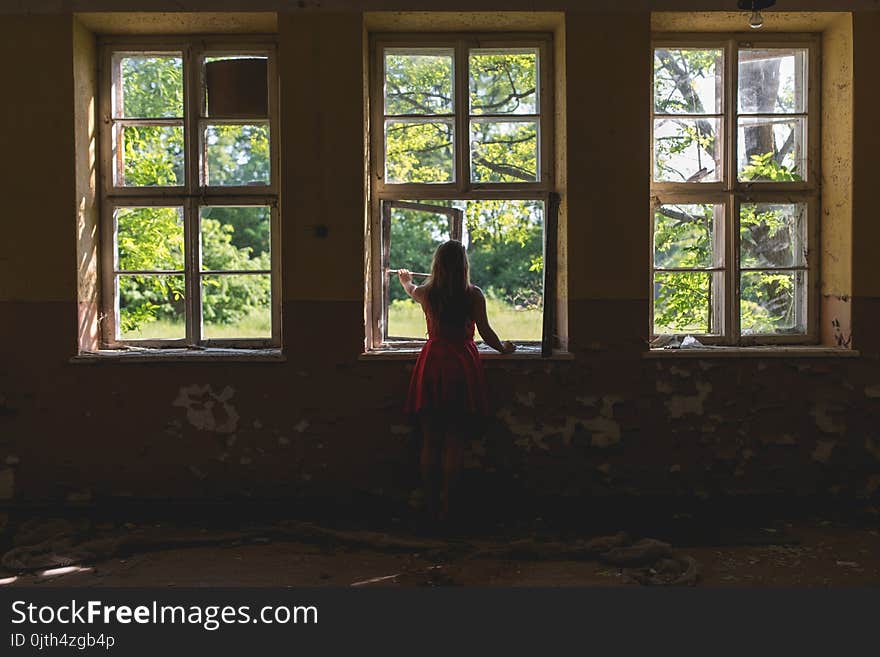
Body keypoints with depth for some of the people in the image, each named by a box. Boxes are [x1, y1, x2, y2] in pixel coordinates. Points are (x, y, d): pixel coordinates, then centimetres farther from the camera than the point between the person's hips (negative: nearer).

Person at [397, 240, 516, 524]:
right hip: (463, 365, -2)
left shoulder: (425, 293, 3)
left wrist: (405, 280, 50)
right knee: (455, 442, 4)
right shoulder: (473, 294, -5)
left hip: (432, 365, 2)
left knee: (430, 441, 9)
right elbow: (485, 331, -1)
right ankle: (446, 504, 7)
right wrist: (503, 347, 19)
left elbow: (411, 290, 26)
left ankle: (430, 504, 14)